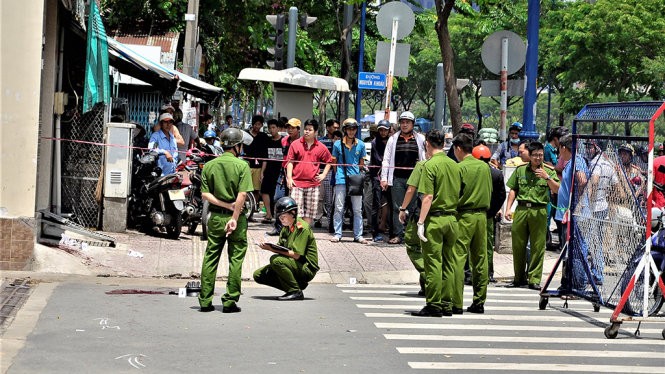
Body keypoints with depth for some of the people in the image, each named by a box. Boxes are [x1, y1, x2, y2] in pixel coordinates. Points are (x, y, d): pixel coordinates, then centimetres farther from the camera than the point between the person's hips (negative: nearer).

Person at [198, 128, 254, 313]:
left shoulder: (209, 165, 5)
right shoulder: (242, 165, -7)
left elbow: (205, 194, -2)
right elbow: (242, 195, -16)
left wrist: (227, 205, -5)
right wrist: (234, 218, -14)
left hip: (215, 218, 3)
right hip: (236, 217, -3)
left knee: (210, 258, 9)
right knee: (236, 259, 4)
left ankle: (205, 300, 8)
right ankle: (230, 301, 2)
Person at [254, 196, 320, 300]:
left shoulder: (302, 228, -15)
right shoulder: (286, 228, 12)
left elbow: (296, 255, -22)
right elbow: (280, 247, 7)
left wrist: (273, 249, -25)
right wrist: (269, 247, -15)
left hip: (307, 268, -9)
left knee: (276, 260, -32)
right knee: (258, 275, 1)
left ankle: (296, 292, -19)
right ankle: (298, 284, 3)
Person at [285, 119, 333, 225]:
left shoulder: (321, 148, 6)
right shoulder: (295, 144, 2)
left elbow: (328, 162, 19)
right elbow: (290, 161, 3)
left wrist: (323, 175, 7)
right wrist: (289, 177, -6)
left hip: (313, 184, 2)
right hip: (297, 183, -2)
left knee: (309, 213, 6)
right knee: (295, 212, -5)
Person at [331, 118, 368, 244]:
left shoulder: (360, 144, 7)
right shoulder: (338, 144, 2)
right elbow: (334, 162, 10)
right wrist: (337, 176, 7)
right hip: (341, 180, -2)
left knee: (357, 209, 4)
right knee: (339, 208, 1)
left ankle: (358, 235, 10)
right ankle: (337, 234, 7)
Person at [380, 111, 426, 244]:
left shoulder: (420, 139, 7)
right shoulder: (393, 139, 9)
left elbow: (425, 159, 8)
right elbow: (386, 160, 9)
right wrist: (384, 178, 2)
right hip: (397, 178, 1)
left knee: (414, 208, 2)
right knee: (397, 208, 3)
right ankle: (398, 235, 8)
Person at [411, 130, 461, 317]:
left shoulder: (430, 165, -10)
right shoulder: (455, 165, 9)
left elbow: (428, 197, -15)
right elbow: (459, 194, 12)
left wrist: (421, 222, -14)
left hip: (435, 219, -6)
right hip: (452, 219, 6)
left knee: (433, 263, -3)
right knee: (448, 263, 10)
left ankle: (434, 305, -2)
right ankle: (447, 304, 13)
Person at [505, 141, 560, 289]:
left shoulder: (549, 171, 6)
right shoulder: (520, 170, 11)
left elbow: (557, 190, -5)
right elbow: (513, 190, 14)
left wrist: (547, 177, -17)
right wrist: (508, 208, 5)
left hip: (539, 211, -2)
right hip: (521, 209, 2)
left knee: (538, 247, -3)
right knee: (518, 245, 5)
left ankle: (534, 279, 2)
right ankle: (519, 277, 18)